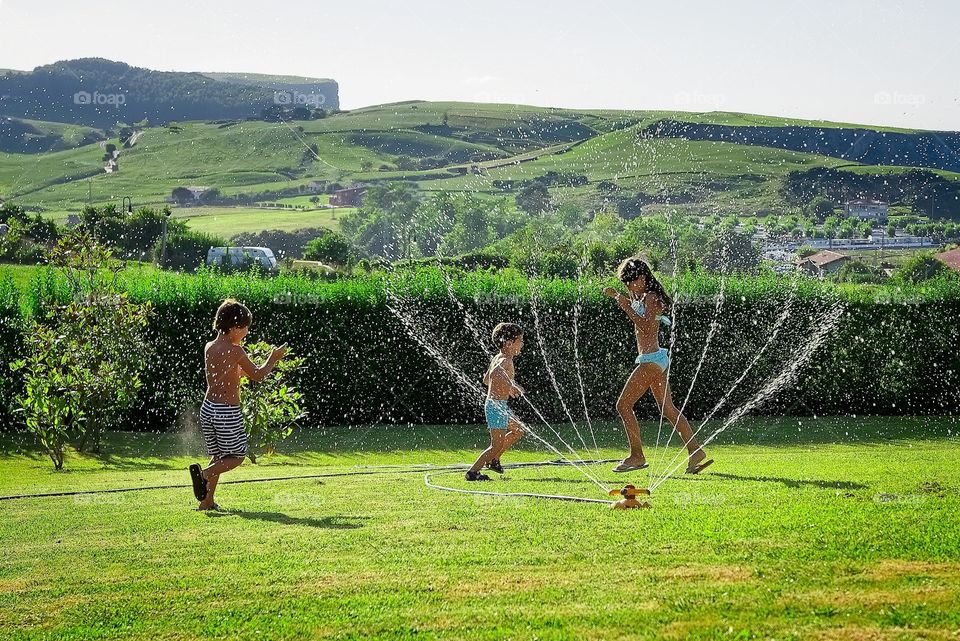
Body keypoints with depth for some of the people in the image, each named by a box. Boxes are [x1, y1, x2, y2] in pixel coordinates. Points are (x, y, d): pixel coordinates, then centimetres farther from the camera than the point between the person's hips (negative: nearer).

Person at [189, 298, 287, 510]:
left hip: (208, 407, 7)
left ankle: (207, 501, 14)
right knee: (237, 456, 6)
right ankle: (204, 473, -17)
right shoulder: (236, 351, -13)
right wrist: (273, 358, 11)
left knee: (218, 456, 18)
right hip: (227, 412, -7)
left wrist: (242, 370, 26)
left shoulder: (209, 348, 7)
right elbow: (257, 376, -2)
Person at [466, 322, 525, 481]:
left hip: (499, 405, 10)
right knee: (497, 445, -5)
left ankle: (494, 460, 28)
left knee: (518, 431, 24)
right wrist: (511, 386, -43)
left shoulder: (497, 358, 12)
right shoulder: (505, 360, -17)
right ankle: (473, 471, -2)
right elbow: (496, 372, -40)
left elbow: (486, 379, 25)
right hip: (496, 406, -10)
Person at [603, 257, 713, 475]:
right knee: (668, 408, 9)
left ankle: (637, 456, -2)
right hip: (657, 359, 10)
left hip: (651, 360, -10)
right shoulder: (643, 298, 15)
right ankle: (696, 452, 5)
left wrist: (626, 306, -26)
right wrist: (617, 296, 23)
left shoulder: (651, 298, -13)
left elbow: (645, 327, -26)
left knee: (624, 405, -5)